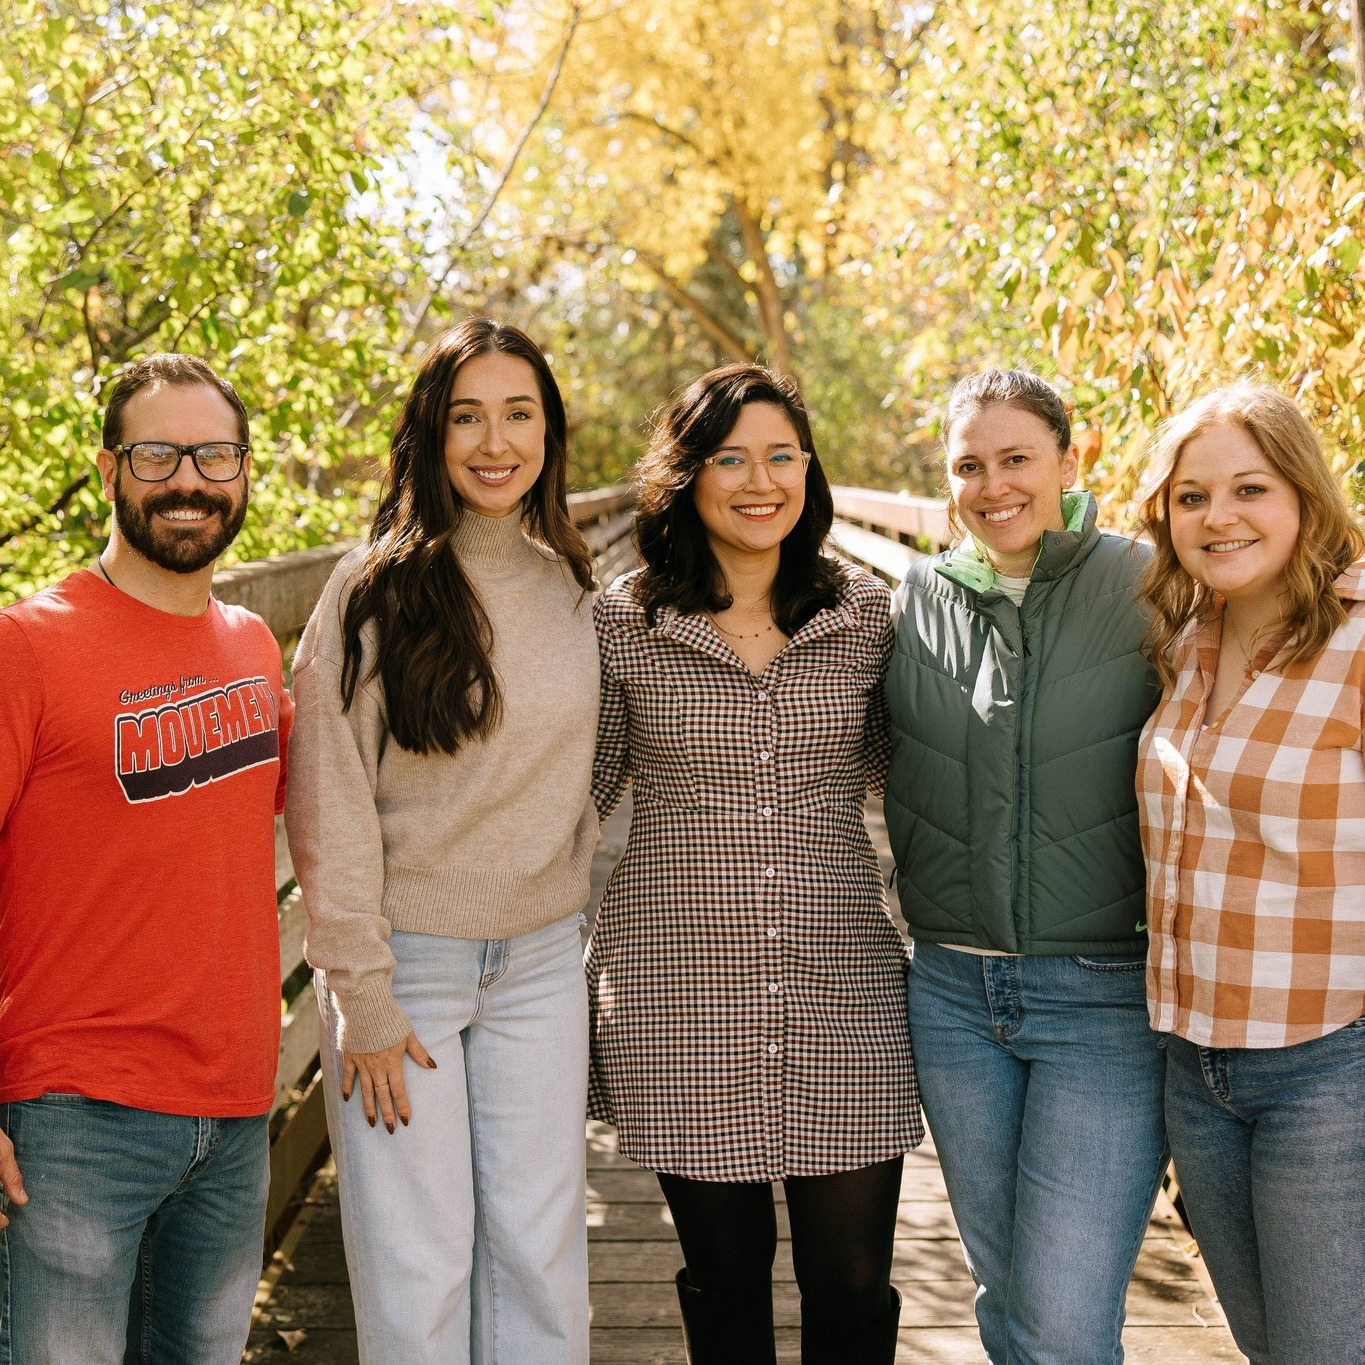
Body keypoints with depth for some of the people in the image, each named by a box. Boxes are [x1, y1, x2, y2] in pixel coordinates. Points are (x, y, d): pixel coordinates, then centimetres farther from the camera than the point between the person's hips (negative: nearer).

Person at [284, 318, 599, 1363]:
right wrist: (362, 997, -11)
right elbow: (330, 804, -10)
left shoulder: (572, 589, 5)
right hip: (406, 957, -4)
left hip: (540, 962, 4)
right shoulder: (377, 589, -9)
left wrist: (571, 881, 6)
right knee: (416, 1271, 3)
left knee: (542, 1255, 9)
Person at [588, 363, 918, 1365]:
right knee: (725, 1273, 12)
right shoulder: (625, 623, -1)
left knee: (853, 1282, 6)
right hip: (681, 992, -1)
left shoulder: (867, 613, 3)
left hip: (841, 987, 1)